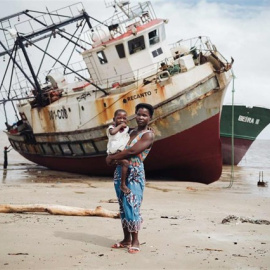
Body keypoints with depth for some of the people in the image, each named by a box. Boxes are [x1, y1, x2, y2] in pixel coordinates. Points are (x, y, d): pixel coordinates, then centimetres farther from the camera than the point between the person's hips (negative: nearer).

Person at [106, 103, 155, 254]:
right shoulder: (131, 132, 18)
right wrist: (113, 158, -3)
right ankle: (126, 239, 16)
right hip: (120, 171, 7)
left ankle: (135, 241, -2)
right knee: (123, 207, 9)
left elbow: (132, 151, -15)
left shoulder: (149, 135, -6)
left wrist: (112, 158, -7)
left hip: (135, 173, -7)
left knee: (132, 207, -11)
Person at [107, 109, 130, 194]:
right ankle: (123, 184, -24)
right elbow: (112, 132, -29)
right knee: (125, 162, -29)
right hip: (115, 154, -7)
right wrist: (120, 125, -17)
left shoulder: (127, 128, 10)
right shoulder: (112, 128, -5)